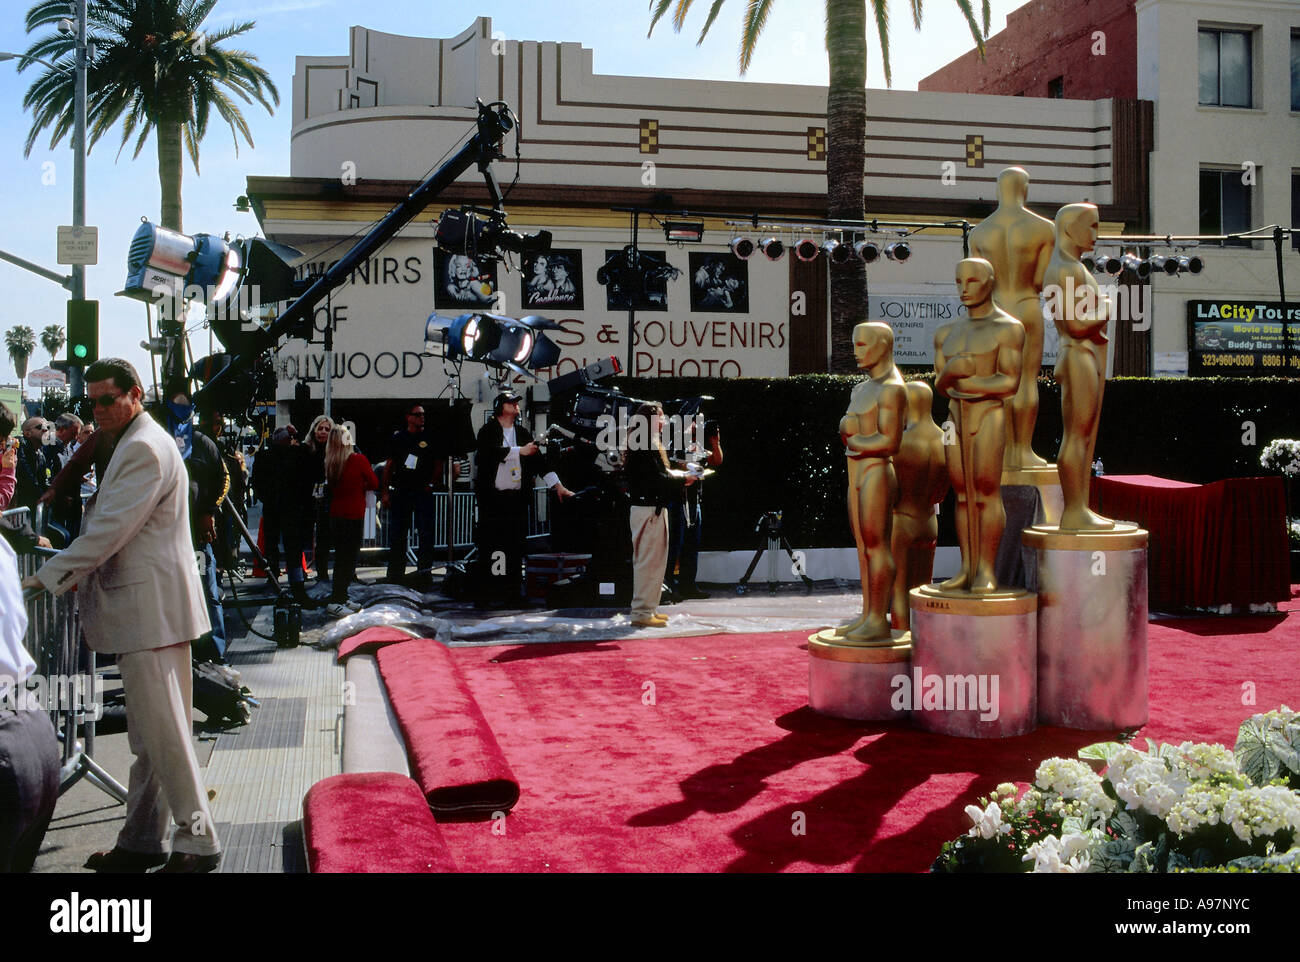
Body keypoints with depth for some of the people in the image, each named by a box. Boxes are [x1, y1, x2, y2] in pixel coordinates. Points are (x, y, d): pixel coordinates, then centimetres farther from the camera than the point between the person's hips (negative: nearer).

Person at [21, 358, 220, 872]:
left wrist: (46, 578, -14)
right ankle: (142, 840, 23)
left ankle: (197, 840, 0)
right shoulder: (132, 444, 20)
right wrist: (82, 575, 13)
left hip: (151, 609, -11)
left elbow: (108, 530, -20)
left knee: (162, 728, -7)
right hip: (141, 607, 11)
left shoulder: (144, 448, -15)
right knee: (148, 732, 14)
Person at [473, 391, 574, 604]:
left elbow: (539, 459, 13)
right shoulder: (487, 431, 4)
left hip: (517, 497, 4)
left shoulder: (523, 433, 16)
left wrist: (557, 485, 7)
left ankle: (512, 590, 7)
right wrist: (520, 450, -19)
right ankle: (489, 592, 1)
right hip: (492, 497, -4)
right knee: (490, 544, -4)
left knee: (516, 544, 2)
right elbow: (492, 451, -16)